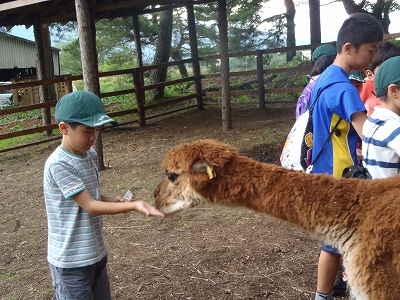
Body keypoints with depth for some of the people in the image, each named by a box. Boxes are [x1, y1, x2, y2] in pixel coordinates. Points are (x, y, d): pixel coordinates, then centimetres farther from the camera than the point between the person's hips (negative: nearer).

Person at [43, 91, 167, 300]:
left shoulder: (90, 155, 1)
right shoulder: (58, 164, -22)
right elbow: (89, 206, -23)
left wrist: (112, 200, -5)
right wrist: (134, 206, -31)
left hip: (96, 252, 7)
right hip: (71, 260, -7)